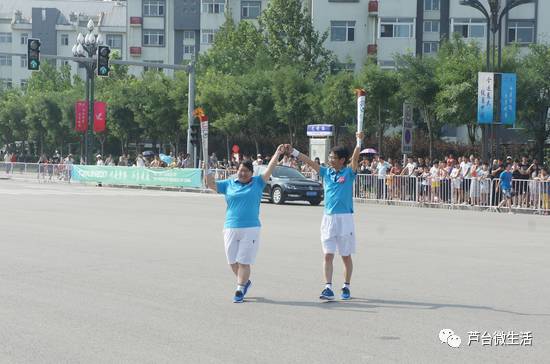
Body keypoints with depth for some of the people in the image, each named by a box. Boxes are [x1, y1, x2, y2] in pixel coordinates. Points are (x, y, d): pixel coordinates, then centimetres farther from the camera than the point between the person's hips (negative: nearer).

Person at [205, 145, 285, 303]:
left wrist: (277, 154, -9)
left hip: (251, 229, -3)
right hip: (231, 228, 3)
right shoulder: (229, 184, 10)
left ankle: (240, 290, 5)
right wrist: (208, 170, -8)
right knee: (233, 261, 11)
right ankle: (245, 281, 33)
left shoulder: (257, 183, 5)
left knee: (244, 261, -3)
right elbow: (211, 185, 8)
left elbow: (269, 169, 0)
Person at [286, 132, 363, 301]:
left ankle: (346, 287, 17)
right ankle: (328, 288, -2)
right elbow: (309, 162, 9)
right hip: (328, 218, 4)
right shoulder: (326, 172, 9)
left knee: (346, 256, 6)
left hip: (344, 218, -4)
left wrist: (359, 141, -30)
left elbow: (355, 158, -17)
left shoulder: (349, 173, -2)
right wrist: (293, 151, 4)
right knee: (328, 255, -2)